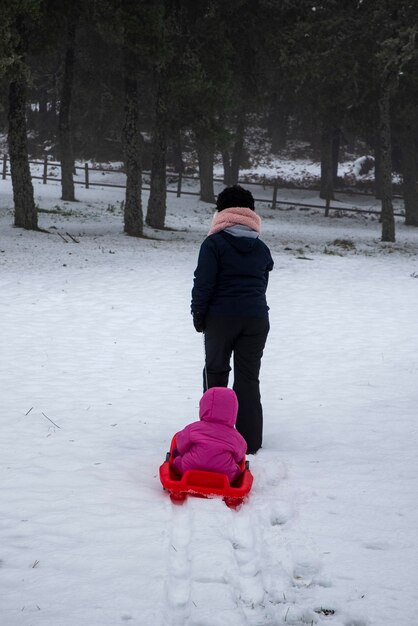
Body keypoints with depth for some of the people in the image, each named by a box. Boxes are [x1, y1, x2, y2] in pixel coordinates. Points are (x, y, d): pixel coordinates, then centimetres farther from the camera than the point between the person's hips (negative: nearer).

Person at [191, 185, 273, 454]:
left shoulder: (214, 243, -6)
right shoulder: (261, 248, 10)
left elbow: (203, 283, -11)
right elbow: (263, 284, 15)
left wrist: (198, 316, -2)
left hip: (221, 318, -3)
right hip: (256, 319, 3)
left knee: (216, 372, 12)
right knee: (249, 379, 6)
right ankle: (250, 440, 6)